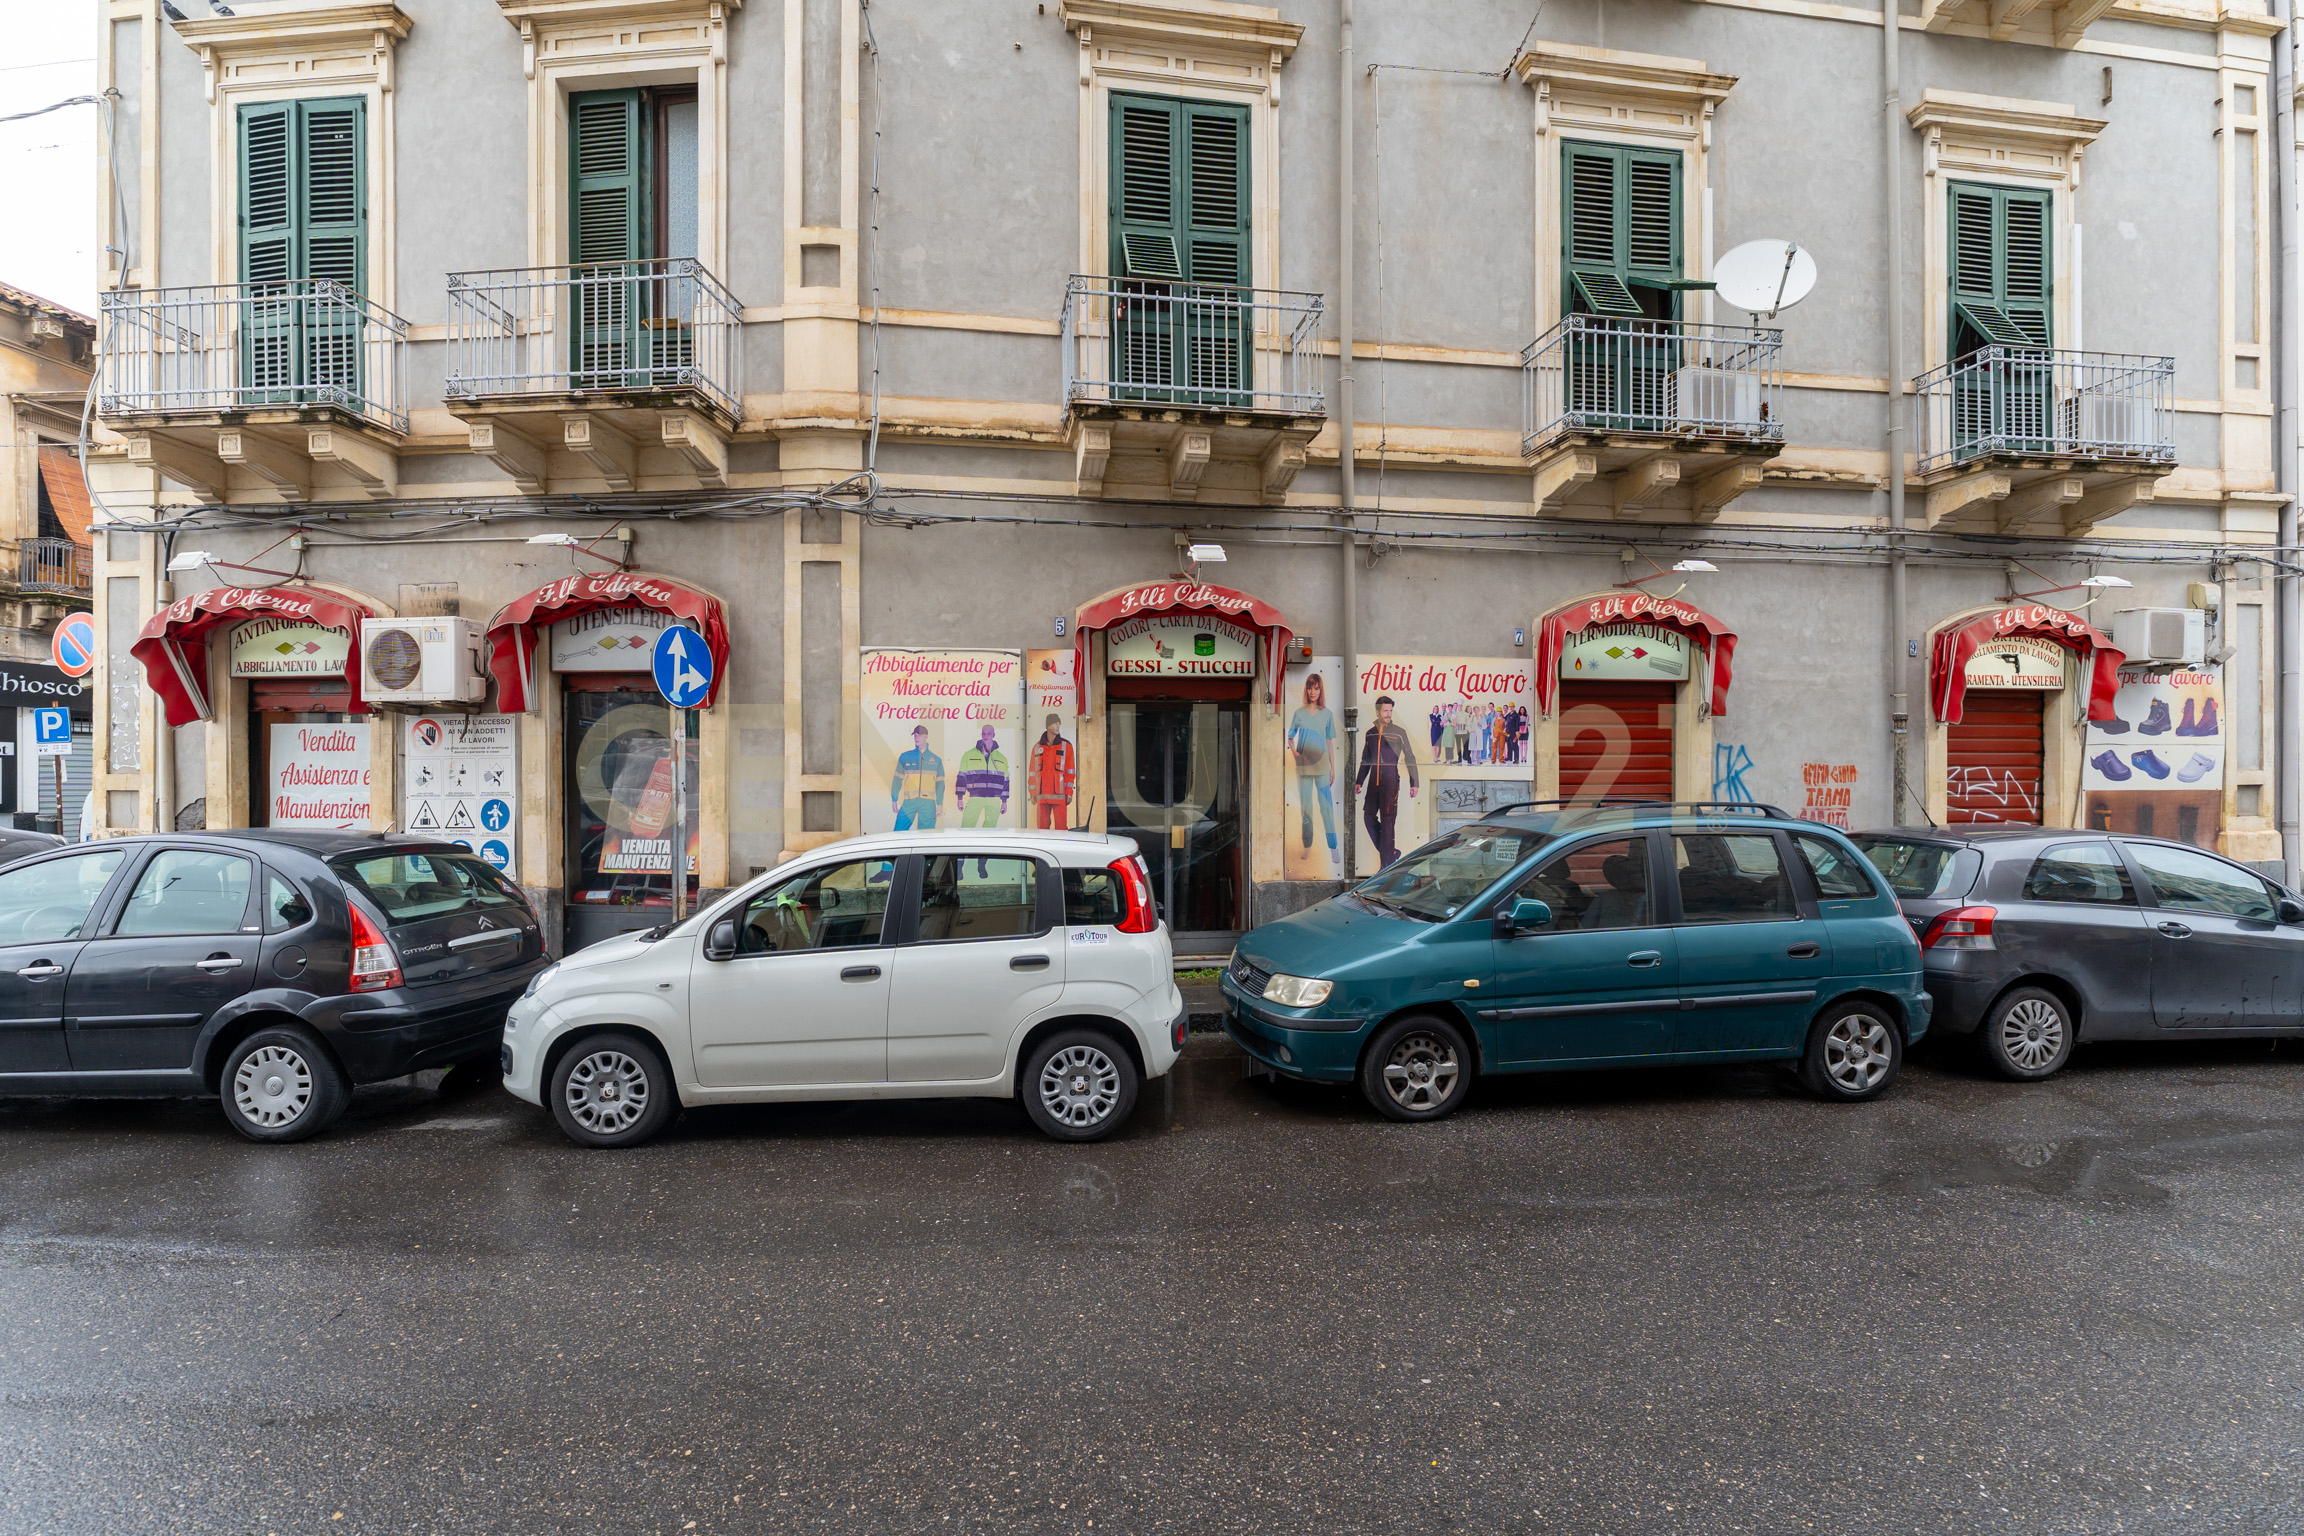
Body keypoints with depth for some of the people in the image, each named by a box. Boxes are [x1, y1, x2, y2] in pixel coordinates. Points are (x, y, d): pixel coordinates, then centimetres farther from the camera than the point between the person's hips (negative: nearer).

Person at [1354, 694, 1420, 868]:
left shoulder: (1399, 732, -2)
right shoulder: (1370, 733, 10)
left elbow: (1410, 758, 0)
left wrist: (1413, 783, -5)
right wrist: (1359, 781, 18)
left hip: (1390, 781, -5)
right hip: (1373, 780, 5)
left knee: (1387, 820, -5)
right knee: (1368, 816, 5)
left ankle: (1388, 861, 1)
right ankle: (1390, 852, 19)